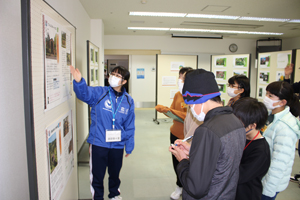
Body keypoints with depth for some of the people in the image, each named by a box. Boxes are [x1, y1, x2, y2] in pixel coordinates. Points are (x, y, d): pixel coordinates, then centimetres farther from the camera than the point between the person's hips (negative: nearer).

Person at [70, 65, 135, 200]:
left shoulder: (128, 101, 1)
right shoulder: (99, 93, -6)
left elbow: (129, 127, 5)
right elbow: (85, 93, -27)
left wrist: (129, 146, 8)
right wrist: (79, 81, -48)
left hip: (117, 145, 3)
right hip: (98, 143, -2)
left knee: (115, 173, 22)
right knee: (97, 175, 12)